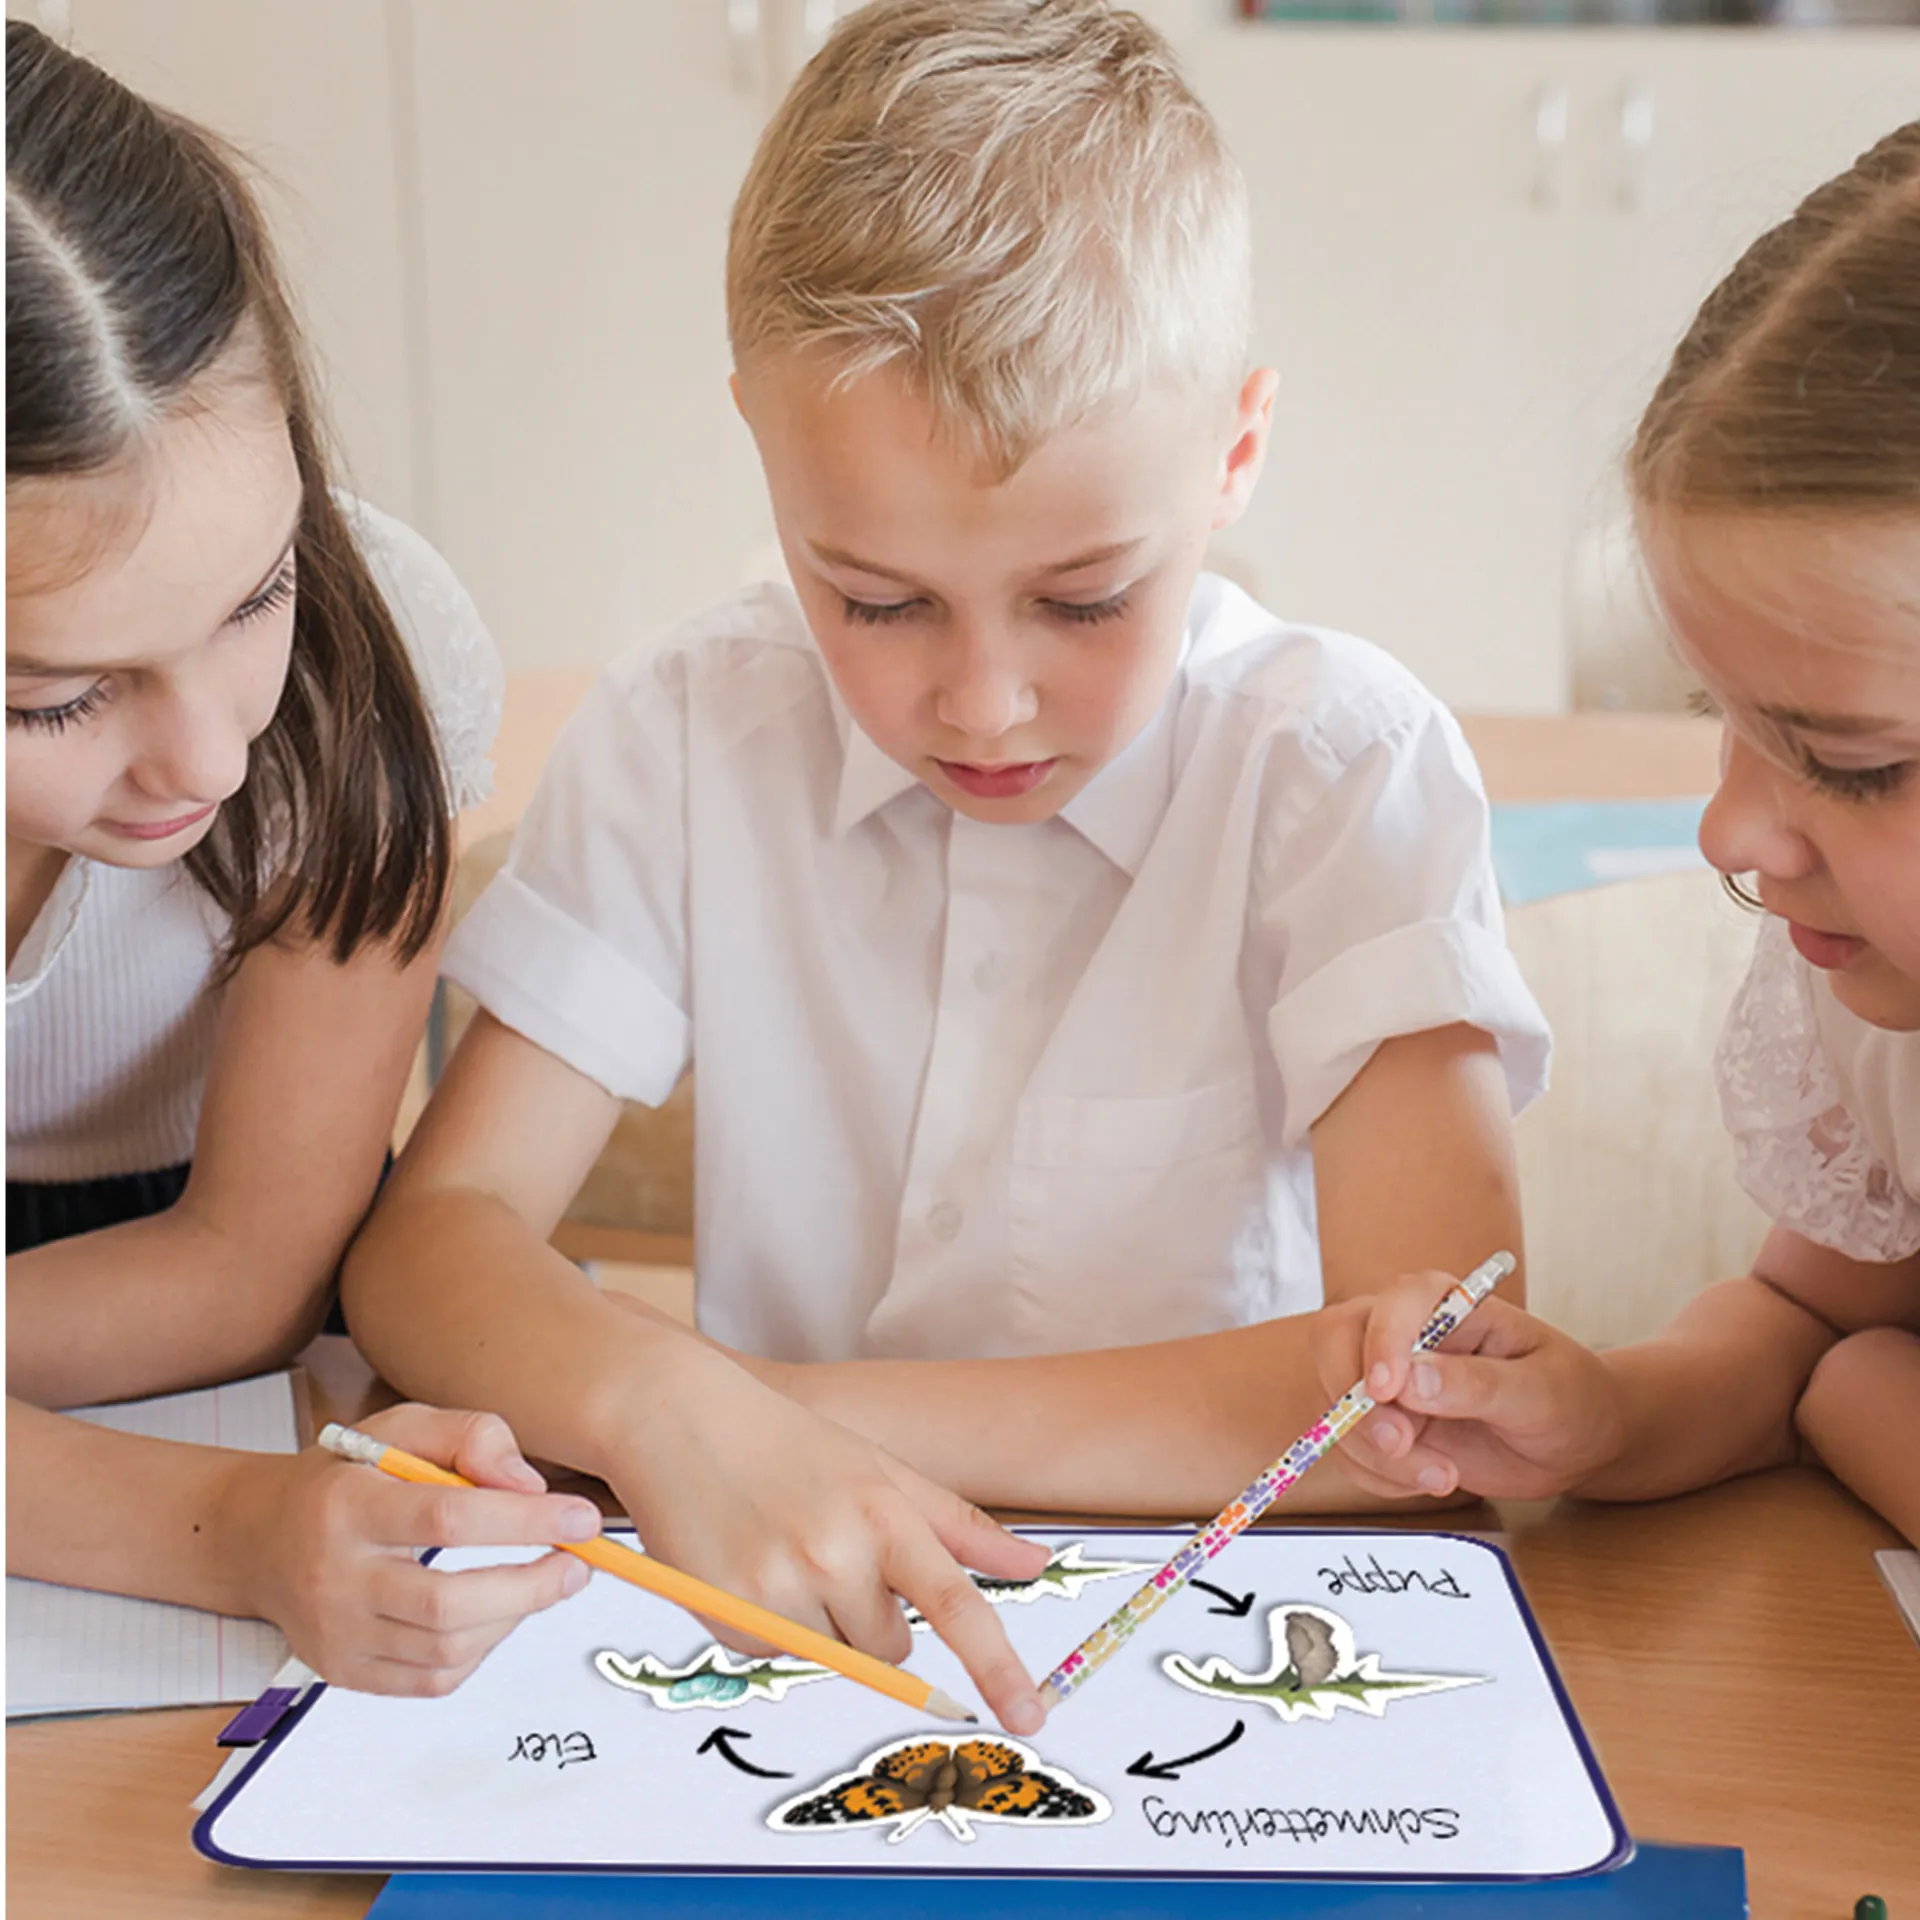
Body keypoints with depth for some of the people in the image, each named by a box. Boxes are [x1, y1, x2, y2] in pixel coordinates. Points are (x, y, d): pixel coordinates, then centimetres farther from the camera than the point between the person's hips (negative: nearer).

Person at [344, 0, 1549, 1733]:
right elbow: (431, 1239, -6)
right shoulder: (682, 741, -3)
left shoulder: (1344, 765, -11)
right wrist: (666, 1408, -28)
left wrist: (805, 1403, -20)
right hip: (788, 1621, 2)